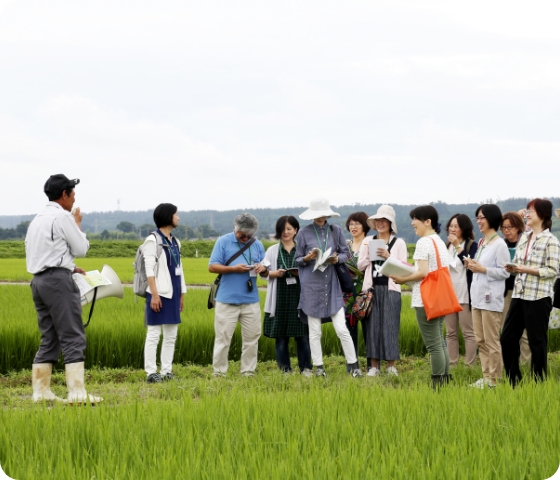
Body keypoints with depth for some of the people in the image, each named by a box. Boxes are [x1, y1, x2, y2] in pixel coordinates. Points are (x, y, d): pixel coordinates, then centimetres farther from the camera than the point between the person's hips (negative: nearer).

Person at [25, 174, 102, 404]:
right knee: (73, 338, -9)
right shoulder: (63, 217, -8)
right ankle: (77, 392, -14)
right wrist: (77, 225, 11)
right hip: (58, 281, -9)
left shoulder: (37, 220, 19)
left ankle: (41, 391, 10)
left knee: (49, 340, 11)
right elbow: (81, 249, -5)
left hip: (39, 281, 9)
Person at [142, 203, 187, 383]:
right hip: (160, 293, -8)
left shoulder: (175, 242, 16)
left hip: (173, 293, 8)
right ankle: (151, 372, -4)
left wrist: (182, 294, 16)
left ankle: (166, 371, 12)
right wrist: (154, 294, -18)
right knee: (154, 334, -6)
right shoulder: (153, 240, -6)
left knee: (171, 335, 8)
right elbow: (149, 269, -11)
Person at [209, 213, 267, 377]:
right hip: (227, 300, -4)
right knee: (223, 338, 0)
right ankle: (219, 373, 6)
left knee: (252, 338, 5)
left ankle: (248, 372, 14)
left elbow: (265, 273, 15)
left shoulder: (257, 245, 12)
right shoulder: (223, 242, 0)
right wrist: (234, 268, -16)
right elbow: (212, 267, -5)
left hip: (251, 301, 4)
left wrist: (263, 269, -10)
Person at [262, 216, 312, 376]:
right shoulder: (273, 251, 12)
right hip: (280, 297, 1)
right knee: (281, 335, 2)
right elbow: (264, 272, 9)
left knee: (302, 334, -3)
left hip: (299, 297, -1)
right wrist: (275, 273, -11)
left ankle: (306, 368, 5)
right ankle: (284, 368, 10)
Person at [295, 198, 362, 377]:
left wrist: (337, 259, -12)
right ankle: (318, 367, 12)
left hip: (332, 284, 1)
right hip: (312, 286, -1)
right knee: (314, 332, 3)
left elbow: (346, 254, 9)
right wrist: (308, 258, -16)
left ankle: (353, 365, 6)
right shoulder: (304, 233, 1)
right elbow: (297, 260, 5)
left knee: (342, 329, -2)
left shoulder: (336, 231, 5)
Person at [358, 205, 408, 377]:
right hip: (371, 288, 2)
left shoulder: (399, 243, 5)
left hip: (390, 289, -2)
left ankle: (391, 365, 2)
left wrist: (388, 257, -13)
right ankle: (374, 365, 4)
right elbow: (360, 265, 11)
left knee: (390, 325, -4)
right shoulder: (368, 241, 13)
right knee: (372, 325, 0)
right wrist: (369, 256, -7)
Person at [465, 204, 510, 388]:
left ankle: (494, 379, 1)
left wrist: (482, 269, -17)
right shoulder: (481, 243, 15)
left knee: (492, 341, -4)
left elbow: (505, 272, -15)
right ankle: (486, 376, 16)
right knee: (481, 340, 11)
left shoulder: (499, 245, -11)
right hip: (478, 297, 9)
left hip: (491, 298, -9)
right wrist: (472, 265, 3)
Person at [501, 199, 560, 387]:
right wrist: (512, 268, -7)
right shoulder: (524, 238, 12)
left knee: (537, 341, 1)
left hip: (538, 297, -7)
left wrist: (527, 269, -19)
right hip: (519, 294, 7)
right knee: (507, 338, 8)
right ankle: (513, 380, 20)